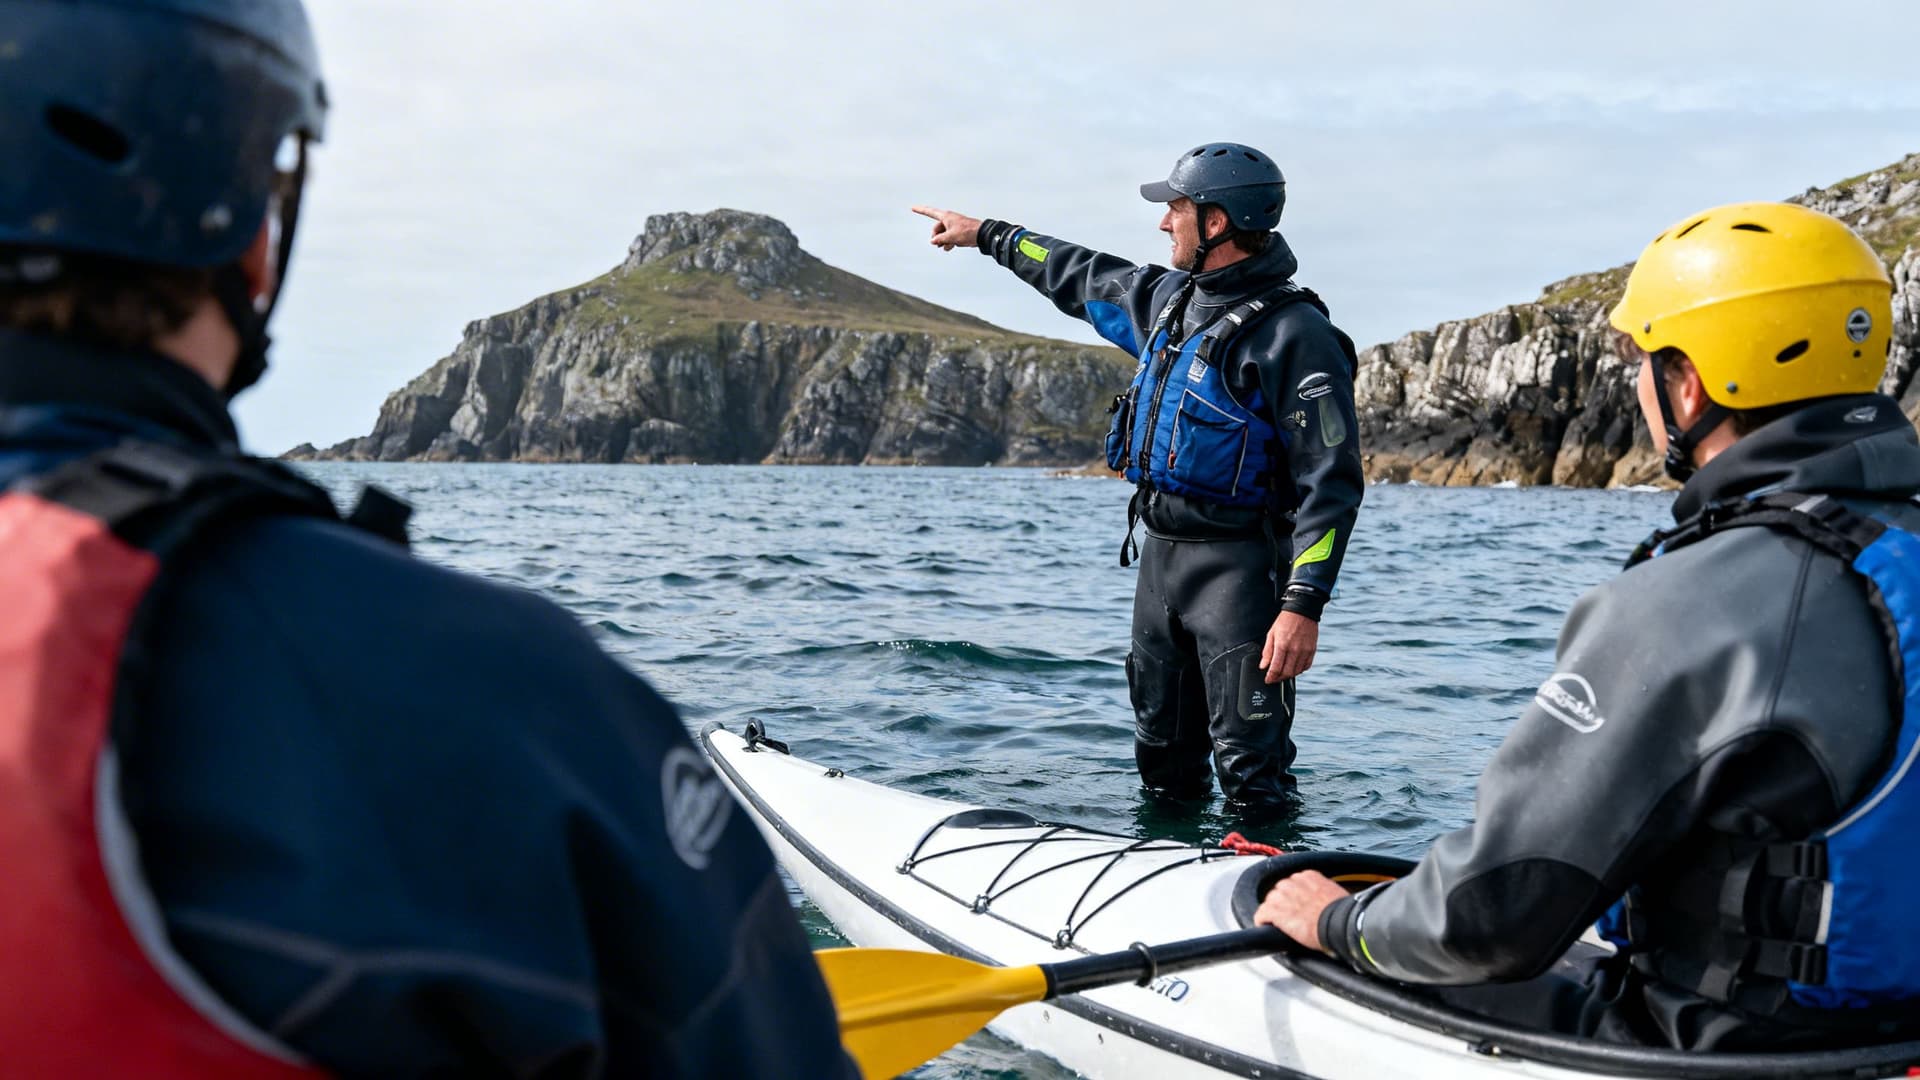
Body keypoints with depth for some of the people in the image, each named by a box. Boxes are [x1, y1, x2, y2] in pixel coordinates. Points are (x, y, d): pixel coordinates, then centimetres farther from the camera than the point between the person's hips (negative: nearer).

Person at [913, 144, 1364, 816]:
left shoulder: (1293, 334, -15)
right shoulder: (1169, 297, 11)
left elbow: (1331, 482, -18)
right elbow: (1082, 277, 30)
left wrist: (1304, 605, -24)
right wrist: (985, 235, 39)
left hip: (1236, 564, -8)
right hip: (1159, 552, 8)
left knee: (1250, 770, -8)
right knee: (1163, 762, 15)